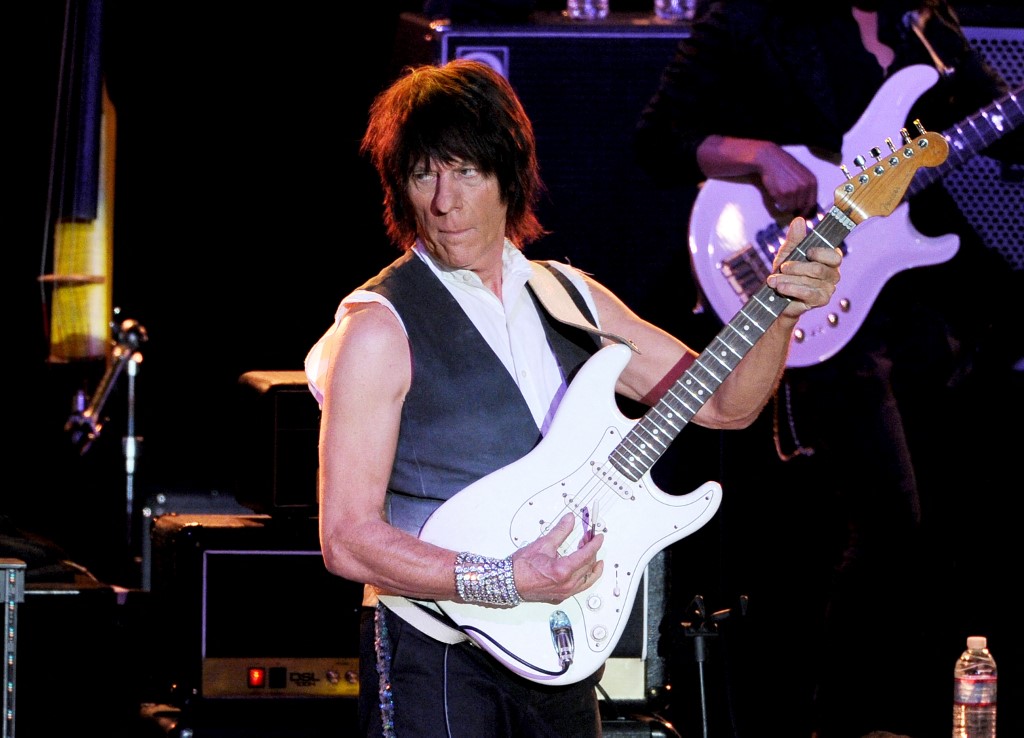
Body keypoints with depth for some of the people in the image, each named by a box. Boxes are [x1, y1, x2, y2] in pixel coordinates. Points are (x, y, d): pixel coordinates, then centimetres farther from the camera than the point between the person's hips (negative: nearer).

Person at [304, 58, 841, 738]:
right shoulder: (383, 327, -10)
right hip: (437, 654, -6)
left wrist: (782, 308, -4)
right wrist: (504, 581, -22)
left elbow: (723, 402, 12)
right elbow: (347, 539, -14)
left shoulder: (572, 299, 9)